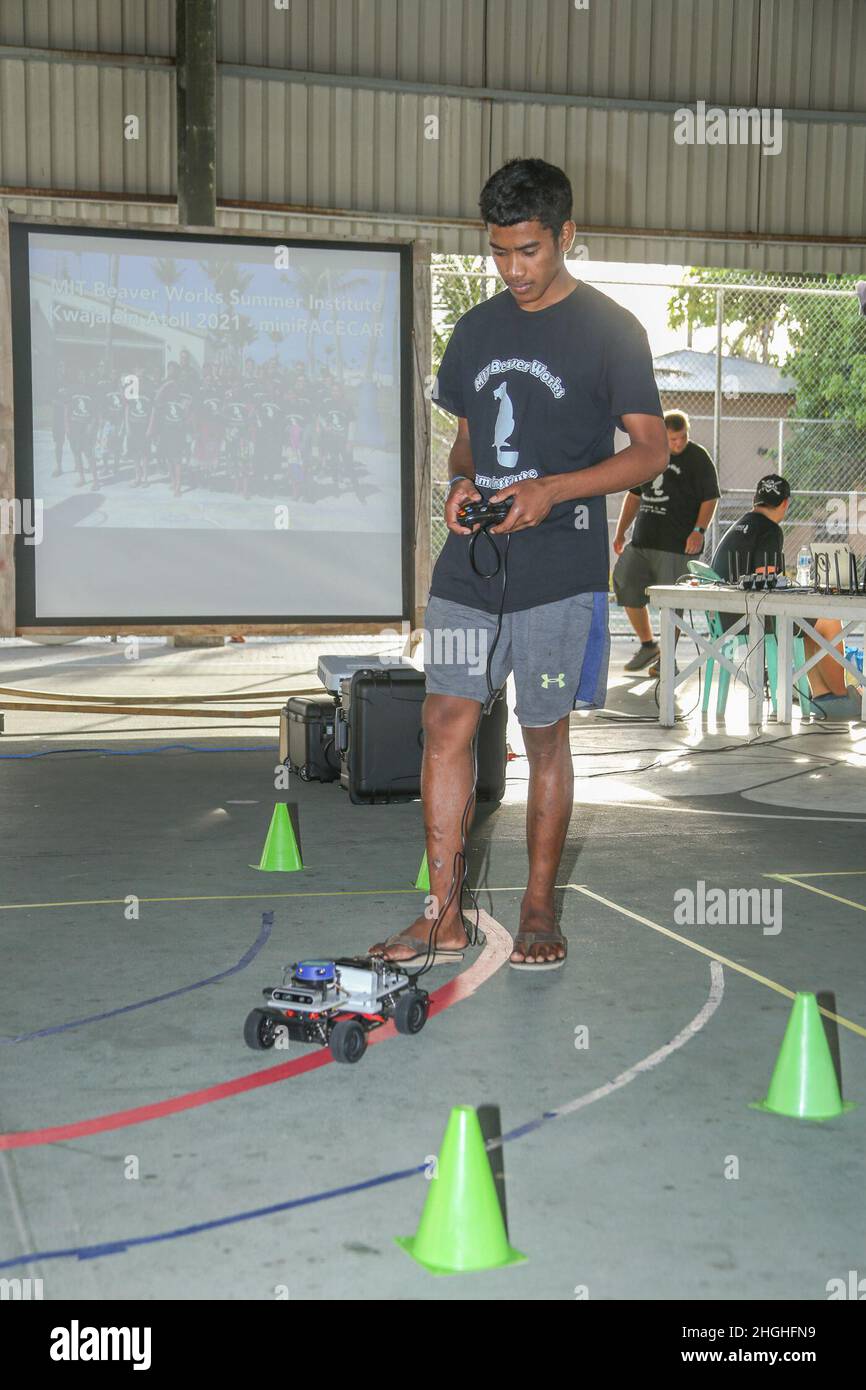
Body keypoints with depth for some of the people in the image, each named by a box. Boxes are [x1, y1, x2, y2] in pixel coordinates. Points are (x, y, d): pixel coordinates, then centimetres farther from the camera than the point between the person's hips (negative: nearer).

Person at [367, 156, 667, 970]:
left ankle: (538, 911, 18)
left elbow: (651, 450, -5)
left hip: (559, 571, -5)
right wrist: (461, 482, -2)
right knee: (445, 722, 0)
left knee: (545, 735, 3)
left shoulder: (609, 331, -2)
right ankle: (443, 917, 9)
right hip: (470, 564, 5)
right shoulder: (476, 329, 14)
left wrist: (551, 490, -18)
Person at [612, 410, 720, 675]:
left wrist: (699, 530, -18)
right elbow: (634, 495, 21)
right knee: (627, 590, 4)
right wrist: (620, 532, 16)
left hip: (677, 544, -6)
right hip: (641, 542, 6)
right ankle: (648, 645, 23)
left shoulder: (698, 458, -2)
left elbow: (710, 499, -4)